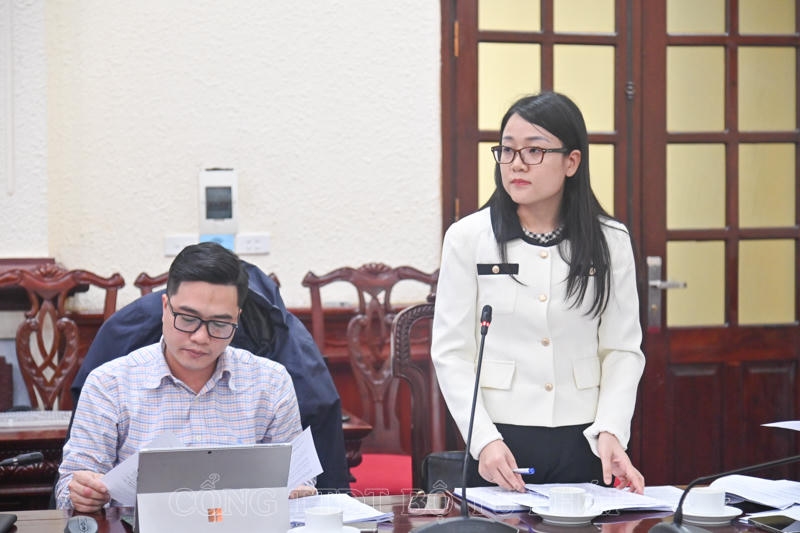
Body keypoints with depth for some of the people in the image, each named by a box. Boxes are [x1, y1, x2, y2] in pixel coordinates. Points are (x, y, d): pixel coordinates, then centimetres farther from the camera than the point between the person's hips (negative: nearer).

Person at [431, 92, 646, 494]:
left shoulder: (611, 242, 3)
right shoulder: (468, 238, -1)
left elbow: (623, 351, 3)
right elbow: (451, 352, -3)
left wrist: (610, 432, -11)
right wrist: (484, 440, -14)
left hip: (584, 445, 1)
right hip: (497, 446, -1)